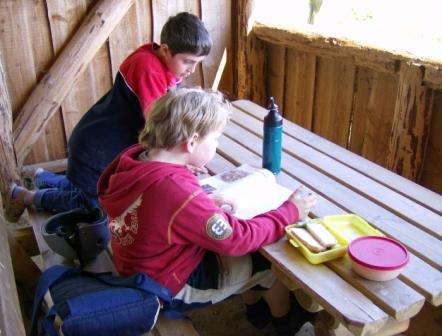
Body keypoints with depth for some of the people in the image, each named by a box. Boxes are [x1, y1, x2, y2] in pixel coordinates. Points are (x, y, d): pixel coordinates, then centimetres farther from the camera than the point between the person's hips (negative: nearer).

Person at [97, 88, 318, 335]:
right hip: (173, 288, -7)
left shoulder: (134, 157, -14)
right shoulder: (177, 190, -39)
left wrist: (208, 204, -6)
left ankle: (256, 306, 43)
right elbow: (237, 240, -27)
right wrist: (290, 212, -15)